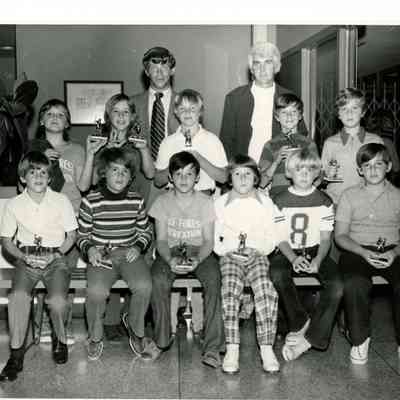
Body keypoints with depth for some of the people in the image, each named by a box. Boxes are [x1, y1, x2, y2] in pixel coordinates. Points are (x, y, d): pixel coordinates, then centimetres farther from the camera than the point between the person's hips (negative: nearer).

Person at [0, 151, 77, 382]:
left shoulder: (61, 201, 0)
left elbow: (72, 235, 5)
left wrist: (54, 255, -10)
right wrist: (25, 257, -8)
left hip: (56, 257, -1)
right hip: (26, 258, 1)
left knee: (57, 300, -27)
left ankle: (61, 340, 6)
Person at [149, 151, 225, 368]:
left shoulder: (206, 202, -1)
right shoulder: (162, 201, 2)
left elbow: (208, 240, -3)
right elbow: (161, 239, -1)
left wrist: (197, 259, -25)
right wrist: (170, 259, -22)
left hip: (199, 251, 0)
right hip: (170, 251, 1)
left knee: (213, 278, -32)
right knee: (158, 280, -31)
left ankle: (212, 347, -27)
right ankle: (161, 340, -13)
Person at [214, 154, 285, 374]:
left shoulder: (265, 202, 13)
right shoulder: (221, 203, 12)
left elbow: (272, 238, 11)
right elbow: (213, 238, 10)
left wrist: (256, 249, -7)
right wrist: (229, 251, -7)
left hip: (257, 254, 0)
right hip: (230, 255, 0)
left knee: (266, 289, -29)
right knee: (230, 289, -30)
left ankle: (267, 348, -25)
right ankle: (232, 349, -29)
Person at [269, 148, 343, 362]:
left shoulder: (324, 201, 5)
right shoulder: (280, 201, 3)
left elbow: (325, 238, 2)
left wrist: (318, 260, -17)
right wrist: (293, 258, -20)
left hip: (315, 251, 1)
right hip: (288, 253, -1)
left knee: (337, 286, -27)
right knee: (277, 274, -35)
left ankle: (309, 338, -15)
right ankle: (301, 322, -14)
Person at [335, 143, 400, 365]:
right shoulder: (349, 196, 10)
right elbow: (340, 235, 3)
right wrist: (364, 253, -14)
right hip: (358, 251, -1)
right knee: (354, 283, -33)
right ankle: (359, 339, -12)